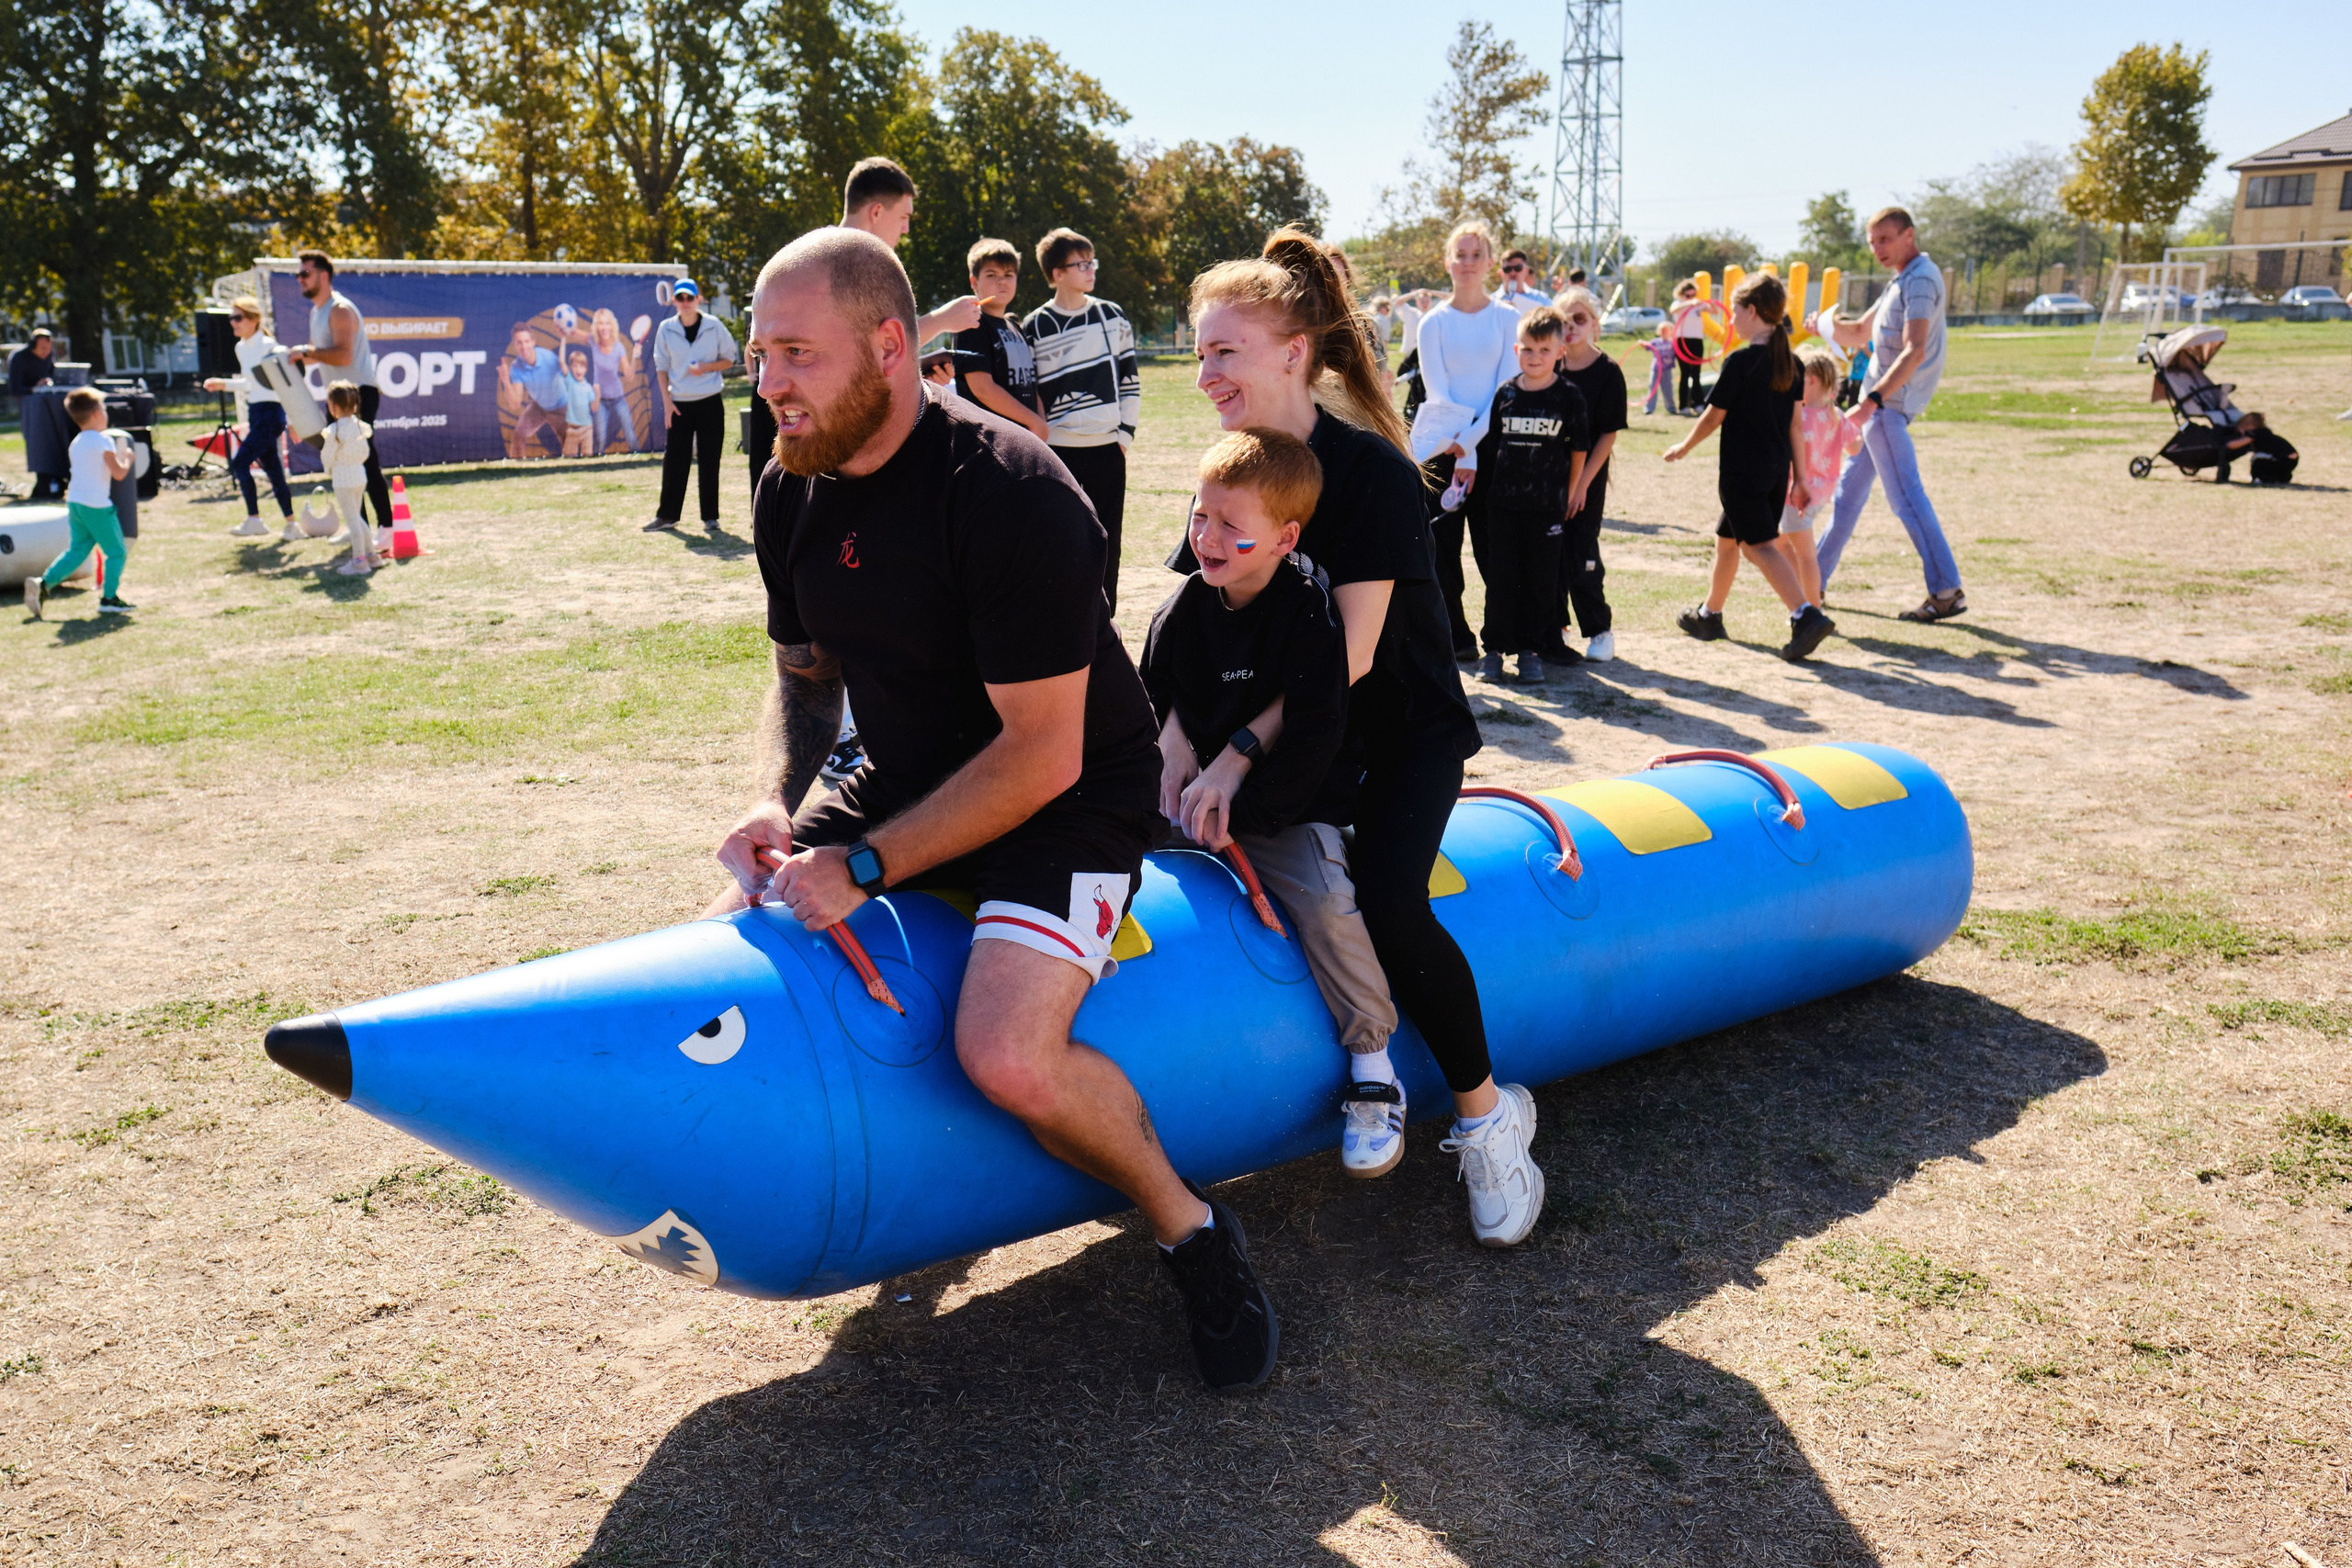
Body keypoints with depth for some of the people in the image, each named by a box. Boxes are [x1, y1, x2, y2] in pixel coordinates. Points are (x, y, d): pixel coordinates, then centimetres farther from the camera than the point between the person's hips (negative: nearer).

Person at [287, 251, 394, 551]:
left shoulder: (340, 310, -16)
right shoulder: (316, 312, 15)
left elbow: (343, 356, -27)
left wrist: (306, 351, -20)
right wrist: (299, 358, 7)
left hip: (359, 393, -10)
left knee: (364, 459, -11)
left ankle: (386, 527, -8)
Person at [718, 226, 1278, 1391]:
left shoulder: (1008, 495, -26)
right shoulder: (791, 492, -2)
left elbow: (1041, 756, -25)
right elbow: (807, 676, 12)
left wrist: (865, 868, -26)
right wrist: (779, 803, -8)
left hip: (1070, 799, -8)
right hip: (906, 786, 8)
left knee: (1006, 1054, -30)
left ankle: (1189, 1229, -1)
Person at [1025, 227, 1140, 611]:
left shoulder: (1113, 317, 7)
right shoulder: (1035, 328, -1)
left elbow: (1130, 380, 11)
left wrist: (1125, 433, 2)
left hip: (1107, 449, 2)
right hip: (1058, 451, -2)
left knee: (1107, 542, 6)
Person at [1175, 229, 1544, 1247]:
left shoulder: (1371, 470, -20)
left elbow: (1354, 651, -25)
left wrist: (1241, 751, -30)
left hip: (1406, 727, -6)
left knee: (1386, 903, -28)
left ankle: (1486, 1108, -4)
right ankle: (1366, 1065, 0)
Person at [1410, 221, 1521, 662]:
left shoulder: (1507, 320, 4)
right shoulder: (1434, 323, 3)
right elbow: (1437, 392, -4)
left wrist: (1470, 441, -15)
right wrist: (1463, 448, -15)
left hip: (1492, 445, 0)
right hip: (1439, 446, 0)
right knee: (1440, 546, -2)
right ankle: (1454, 638, 8)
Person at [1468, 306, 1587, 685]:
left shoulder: (1569, 396, -3)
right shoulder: (1505, 394, 3)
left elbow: (1579, 451, 2)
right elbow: (1491, 445, 10)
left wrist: (1568, 497, 2)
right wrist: (1492, 489, 7)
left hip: (1547, 506, -2)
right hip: (1503, 501, 2)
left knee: (1541, 578, 4)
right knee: (1500, 577, 5)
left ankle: (1531, 649, 14)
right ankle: (1494, 648, 14)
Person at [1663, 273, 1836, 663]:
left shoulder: (1740, 361, -14)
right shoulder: (1790, 362, 7)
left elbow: (1713, 417, -8)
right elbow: (1794, 423, 10)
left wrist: (1683, 448, 8)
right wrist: (1798, 476, 13)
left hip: (1742, 470, -8)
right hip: (1776, 469, 8)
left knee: (1759, 545, -9)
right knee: (1727, 538, 20)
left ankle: (1806, 615, -23)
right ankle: (1709, 615, 33)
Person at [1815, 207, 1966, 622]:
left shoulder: (1921, 279, -14)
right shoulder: (1902, 281, 18)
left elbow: (1915, 349, -27)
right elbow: (1860, 335, 25)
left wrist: (1874, 398, -35)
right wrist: (1831, 325, 5)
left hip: (1890, 402, -11)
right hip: (1882, 401, 11)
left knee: (1905, 496, -12)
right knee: (1849, 490, 16)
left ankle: (1947, 591, -12)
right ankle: (1815, 580, 26)